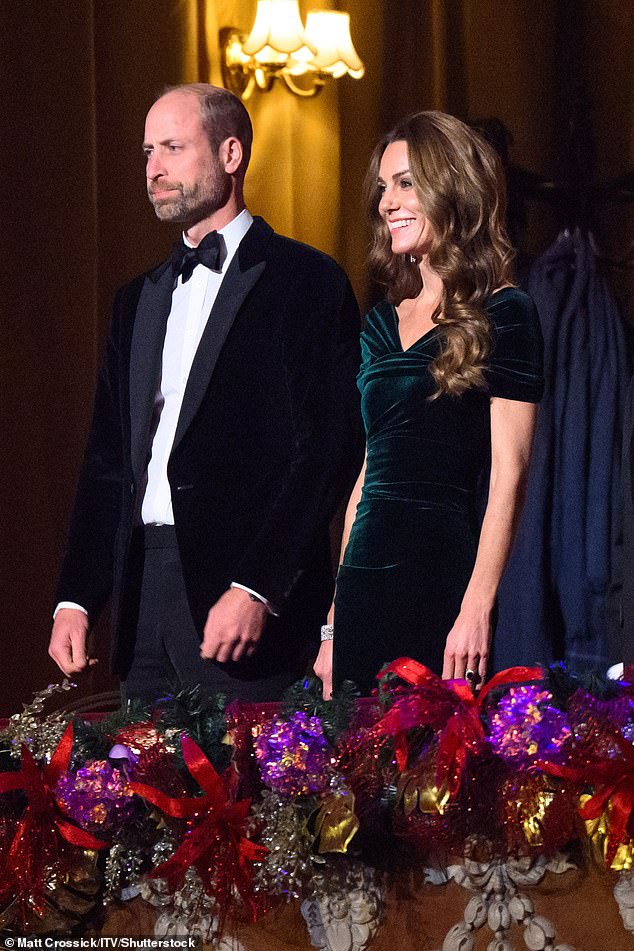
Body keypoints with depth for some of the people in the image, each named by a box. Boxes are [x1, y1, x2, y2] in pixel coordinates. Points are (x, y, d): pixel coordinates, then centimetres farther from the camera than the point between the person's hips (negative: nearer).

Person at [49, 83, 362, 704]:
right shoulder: (138, 301, 20)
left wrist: (256, 589, -17)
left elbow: (327, 450, -9)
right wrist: (75, 599, 7)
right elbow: (108, 460, 18)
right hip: (143, 595, 6)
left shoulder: (306, 281, -2)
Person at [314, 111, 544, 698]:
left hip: (441, 575, -7)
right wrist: (334, 620, 13)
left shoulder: (502, 314, -5)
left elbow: (510, 474, -12)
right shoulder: (383, 322, 16)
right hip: (365, 580, 7)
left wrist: (477, 610, -20)